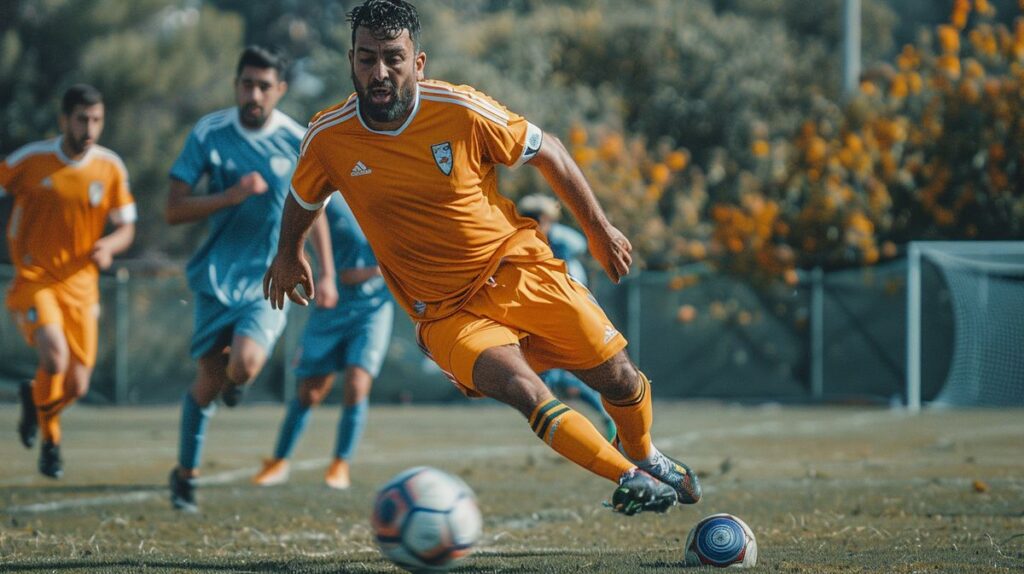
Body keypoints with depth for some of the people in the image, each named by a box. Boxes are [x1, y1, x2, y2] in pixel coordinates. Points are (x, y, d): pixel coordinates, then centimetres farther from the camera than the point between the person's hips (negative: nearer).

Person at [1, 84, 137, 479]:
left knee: (76, 387, 2)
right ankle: (50, 439, 0)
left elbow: (126, 228, 6)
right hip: (32, 280, -3)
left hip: (80, 285, 3)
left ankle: (34, 397, 40)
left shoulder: (110, 168, 0)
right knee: (55, 355, -27)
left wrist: (109, 246, -16)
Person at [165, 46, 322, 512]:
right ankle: (186, 474, 23)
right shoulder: (208, 134, -6)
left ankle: (234, 379, 16)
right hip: (218, 276, 0)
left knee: (245, 365, -23)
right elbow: (174, 211, -7)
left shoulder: (296, 141, -3)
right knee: (210, 381, 1)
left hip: (269, 279, 0)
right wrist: (231, 196, -21)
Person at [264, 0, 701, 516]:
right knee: (522, 390, -27)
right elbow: (301, 201, 12)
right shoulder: (327, 139, -12)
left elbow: (546, 153, 0)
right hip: (445, 313, -1)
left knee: (617, 378, 1)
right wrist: (288, 255, 29)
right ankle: (629, 476, -13)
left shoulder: (462, 111, -16)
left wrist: (598, 230, 8)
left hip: (519, 268, 1)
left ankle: (645, 455, 35)